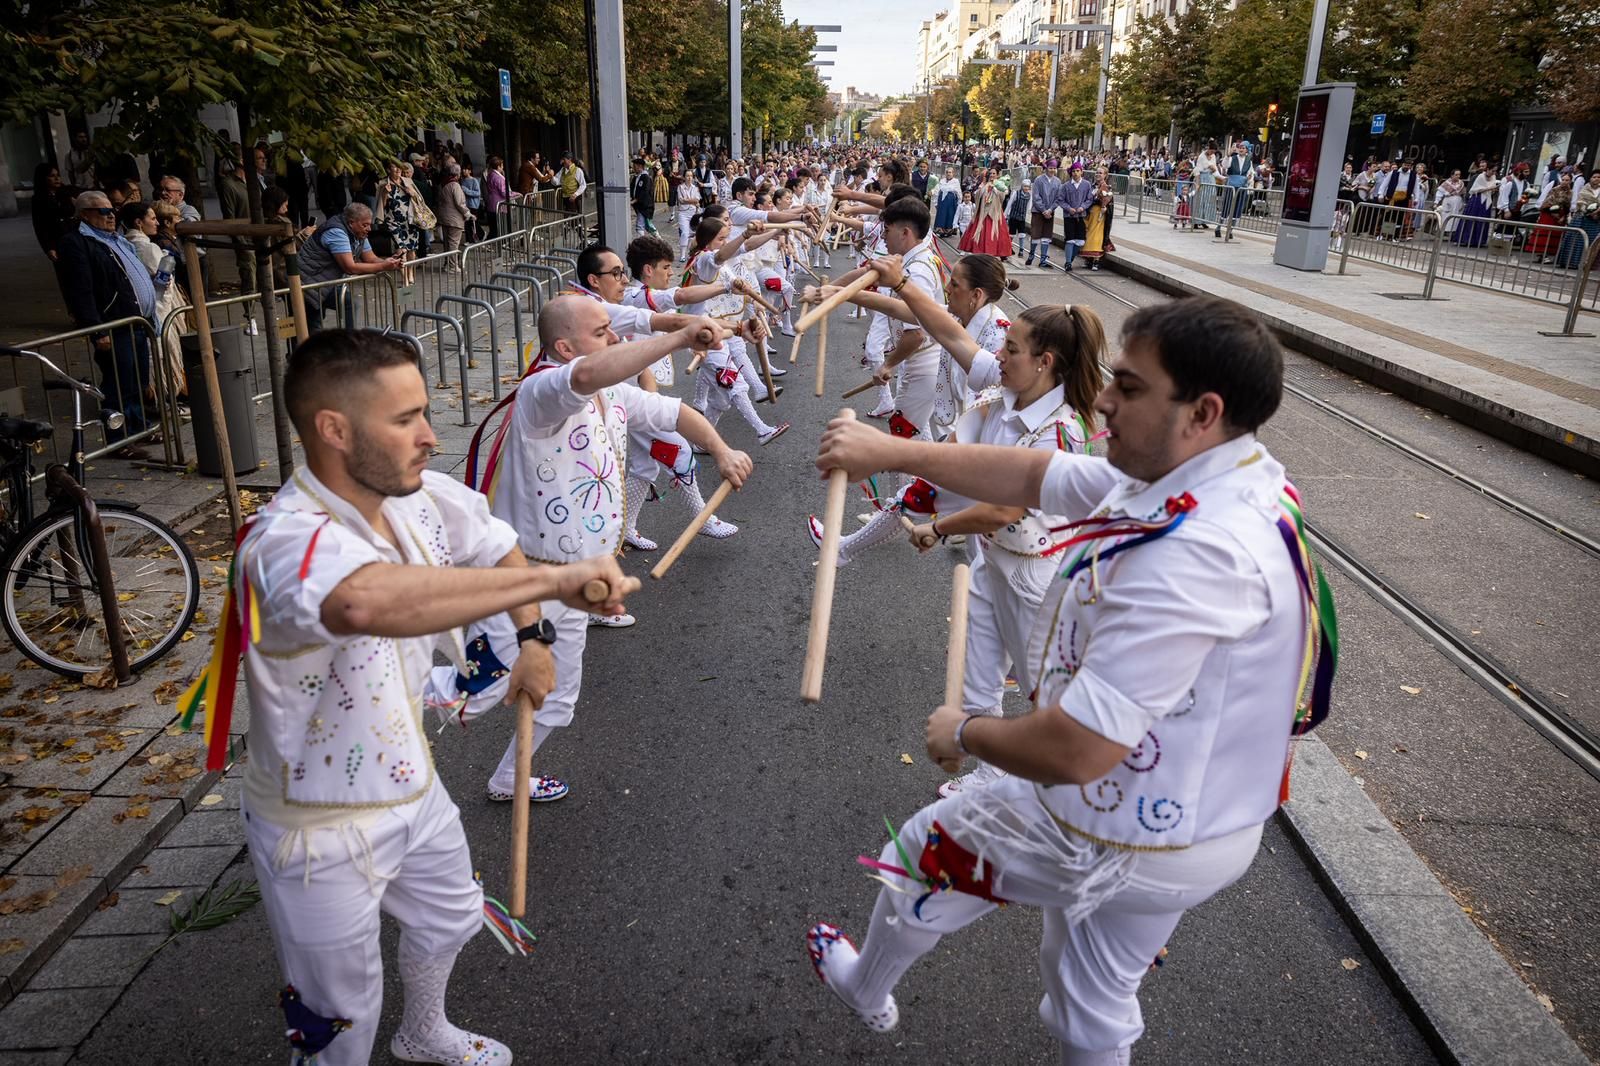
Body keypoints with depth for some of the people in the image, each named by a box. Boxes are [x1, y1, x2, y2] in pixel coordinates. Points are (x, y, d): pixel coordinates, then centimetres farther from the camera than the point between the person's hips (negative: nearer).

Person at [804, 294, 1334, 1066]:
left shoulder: (1197, 553, -37)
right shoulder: (1198, 476, -7)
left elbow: (1075, 750, -35)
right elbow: (1032, 476, 2)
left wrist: (964, 733, -16)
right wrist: (892, 451, -2)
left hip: (1114, 839, -7)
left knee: (921, 850, 20)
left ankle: (863, 989, 50)